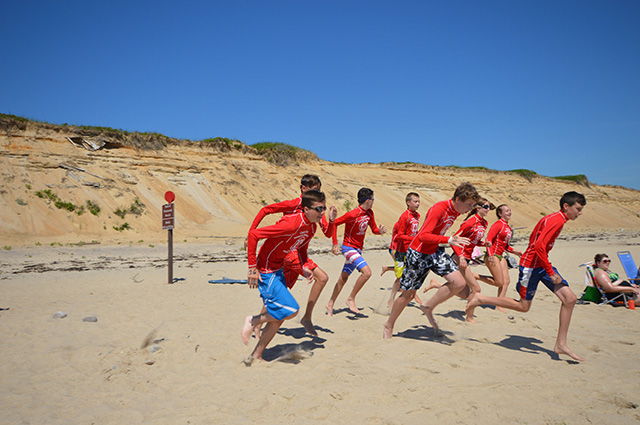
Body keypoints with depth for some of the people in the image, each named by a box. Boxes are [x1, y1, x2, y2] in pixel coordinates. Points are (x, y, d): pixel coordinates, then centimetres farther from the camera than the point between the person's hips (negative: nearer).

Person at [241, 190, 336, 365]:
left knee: (278, 318, 13)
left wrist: (304, 268, -1)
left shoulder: (312, 226, 0)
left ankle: (255, 357, 26)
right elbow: (253, 234, -28)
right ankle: (252, 321, 9)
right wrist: (252, 268, -26)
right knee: (291, 310, -13)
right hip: (265, 272, -9)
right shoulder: (291, 223, -28)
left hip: (278, 270, 9)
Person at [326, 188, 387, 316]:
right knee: (367, 272, -22)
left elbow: (374, 229, 12)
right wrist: (335, 244, -16)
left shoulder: (369, 213, 5)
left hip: (358, 249, 8)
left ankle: (330, 304, 24)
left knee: (344, 277, 13)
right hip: (348, 247, -8)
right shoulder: (353, 214, -19)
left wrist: (380, 231, -12)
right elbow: (334, 223, -15)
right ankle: (351, 299, -8)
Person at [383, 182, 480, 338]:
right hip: (418, 253, -7)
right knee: (408, 294, 4)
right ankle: (389, 326, 26)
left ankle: (428, 307, 9)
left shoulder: (455, 211, 2)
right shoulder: (438, 209, -25)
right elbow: (423, 235, -33)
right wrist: (449, 240, -38)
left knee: (459, 283, -11)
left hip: (435, 252, 8)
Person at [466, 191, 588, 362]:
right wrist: (551, 273, -22)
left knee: (570, 298, 0)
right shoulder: (557, 220, -18)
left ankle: (561, 344, 6)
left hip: (541, 264, 10)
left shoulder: (554, 218, 13)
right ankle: (481, 299, 13)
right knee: (523, 306, 0)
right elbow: (539, 246, -28)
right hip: (531, 265, -10)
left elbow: (534, 239, 22)